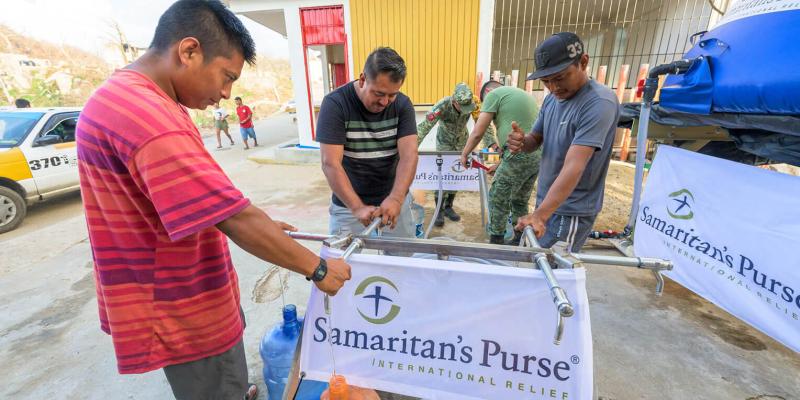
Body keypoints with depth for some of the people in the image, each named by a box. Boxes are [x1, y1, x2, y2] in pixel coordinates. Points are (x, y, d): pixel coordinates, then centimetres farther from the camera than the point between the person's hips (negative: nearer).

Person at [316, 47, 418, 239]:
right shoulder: (334, 103, -14)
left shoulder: (403, 104, -5)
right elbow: (330, 164, -20)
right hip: (348, 205, -2)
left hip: (394, 201, 3)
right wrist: (358, 208, -29)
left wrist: (396, 198, -31)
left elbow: (409, 155, -15)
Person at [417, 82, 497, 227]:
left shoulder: (474, 103, -25)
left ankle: (448, 207, 20)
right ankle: (439, 211, 4)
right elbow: (424, 126, -38)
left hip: (462, 142, 3)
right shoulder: (442, 106, -34)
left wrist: (492, 143, -34)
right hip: (444, 142, -3)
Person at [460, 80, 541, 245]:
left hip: (519, 155, -8)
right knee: (520, 201, 20)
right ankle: (519, 242, 31)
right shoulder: (524, 94, 26)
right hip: (538, 154, 8)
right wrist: (501, 164, 26)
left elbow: (477, 133, -5)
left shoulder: (493, 94, 1)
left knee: (497, 200, 6)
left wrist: (464, 154, 12)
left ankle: (496, 243, 17)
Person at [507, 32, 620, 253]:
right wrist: (522, 141, -15)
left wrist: (539, 215, -40)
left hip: (571, 211, -8)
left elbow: (573, 167, -31)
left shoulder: (599, 103, -21)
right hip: (546, 201, 8)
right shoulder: (552, 97, 4)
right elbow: (536, 140, 10)